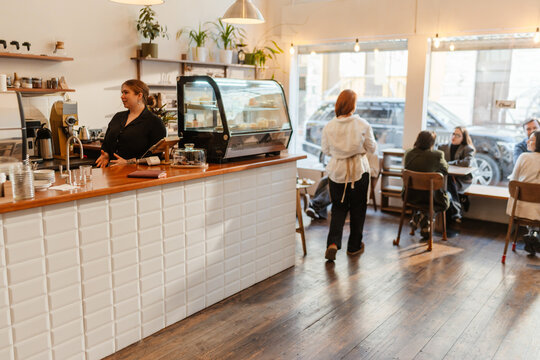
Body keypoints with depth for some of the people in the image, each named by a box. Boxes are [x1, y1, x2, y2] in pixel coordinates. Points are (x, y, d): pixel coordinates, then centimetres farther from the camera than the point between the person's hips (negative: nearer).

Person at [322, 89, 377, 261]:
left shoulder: (329, 126, -8)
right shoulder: (363, 125, -12)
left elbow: (325, 149, 5)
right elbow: (372, 148, -2)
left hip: (337, 172, 1)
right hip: (359, 170, -1)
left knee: (338, 208, 12)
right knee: (358, 209, 14)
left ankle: (333, 243, -7)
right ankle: (354, 246, 25)